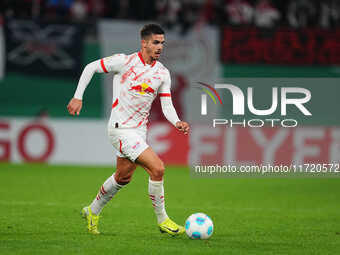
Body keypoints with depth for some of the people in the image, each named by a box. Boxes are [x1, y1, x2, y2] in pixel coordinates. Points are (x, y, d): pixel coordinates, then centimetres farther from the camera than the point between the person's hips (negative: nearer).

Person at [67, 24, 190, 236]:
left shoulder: (163, 73, 3)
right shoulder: (124, 61, -13)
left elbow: (167, 106, 5)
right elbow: (91, 67, -2)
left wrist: (177, 122, -16)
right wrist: (78, 97, -6)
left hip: (140, 130, 7)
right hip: (121, 129, -7)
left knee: (123, 177, 21)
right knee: (157, 168, -18)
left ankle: (93, 212, 43)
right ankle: (162, 220, -4)